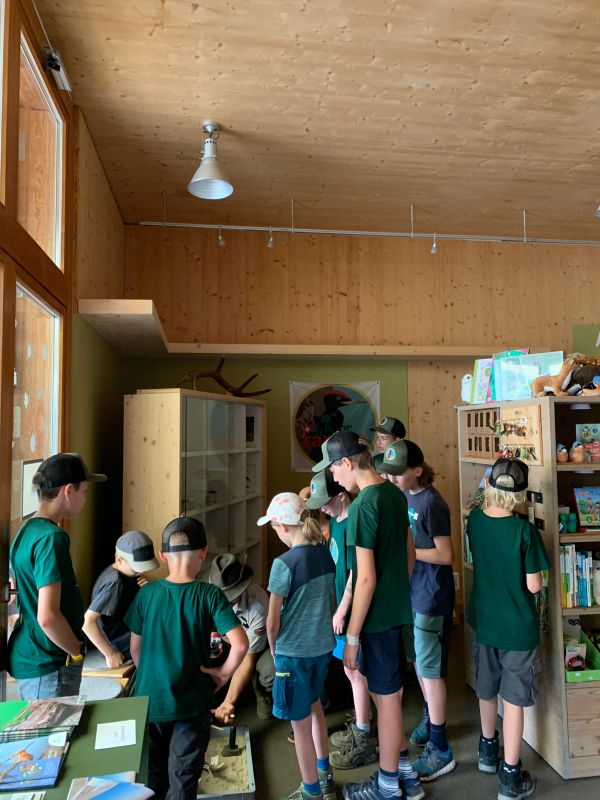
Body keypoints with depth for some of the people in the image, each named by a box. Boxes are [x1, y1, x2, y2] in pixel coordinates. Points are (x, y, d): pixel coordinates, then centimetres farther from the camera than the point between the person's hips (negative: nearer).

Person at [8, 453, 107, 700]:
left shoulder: (26, 529, 6)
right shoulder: (52, 537, -23)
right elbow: (48, 617, -29)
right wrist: (77, 651, -12)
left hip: (25, 658, 9)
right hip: (49, 666, -9)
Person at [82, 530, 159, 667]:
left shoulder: (127, 573, -1)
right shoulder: (114, 582, -27)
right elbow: (88, 622, -30)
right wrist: (110, 654, -24)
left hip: (129, 634, 9)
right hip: (120, 646, -9)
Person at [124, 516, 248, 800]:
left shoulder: (146, 593, -10)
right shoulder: (210, 595, -17)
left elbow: (135, 649, 0)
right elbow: (240, 644, -24)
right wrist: (224, 672, -6)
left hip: (149, 700, 3)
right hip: (192, 703, -2)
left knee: (152, 776, 25)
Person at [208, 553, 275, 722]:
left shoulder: (258, 606, -37)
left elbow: (247, 659, -33)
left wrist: (229, 701, -37)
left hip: (261, 643, -3)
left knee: (269, 670, -35)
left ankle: (264, 697, 1)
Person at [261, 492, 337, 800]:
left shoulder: (284, 563, -22)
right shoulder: (325, 555, -3)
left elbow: (272, 622, -15)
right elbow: (332, 604, 8)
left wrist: (275, 651, 2)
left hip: (294, 652, -7)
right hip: (323, 646, 7)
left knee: (300, 723, 13)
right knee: (314, 707, 27)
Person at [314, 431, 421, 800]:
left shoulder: (363, 505, -24)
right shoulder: (396, 494, 2)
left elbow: (366, 579, -23)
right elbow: (410, 555, 12)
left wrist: (352, 636, -15)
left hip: (377, 617, -8)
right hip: (398, 610, 8)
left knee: (386, 699, 9)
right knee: (391, 693, 23)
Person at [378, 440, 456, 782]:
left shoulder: (431, 503, -22)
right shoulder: (406, 496, 3)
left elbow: (446, 555, -20)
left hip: (431, 596, -8)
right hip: (412, 591, 8)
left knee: (429, 668, 1)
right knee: (418, 661, 22)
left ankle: (441, 750, 16)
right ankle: (430, 719, 42)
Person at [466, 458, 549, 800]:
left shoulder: (475, 519, -9)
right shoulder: (525, 531, -23)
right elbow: (534, 586, -17)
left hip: (484, 620, 5)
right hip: (518, 627, -5)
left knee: (487, 690, 23)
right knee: (514, 700, 9)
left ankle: (489, 750, 44)